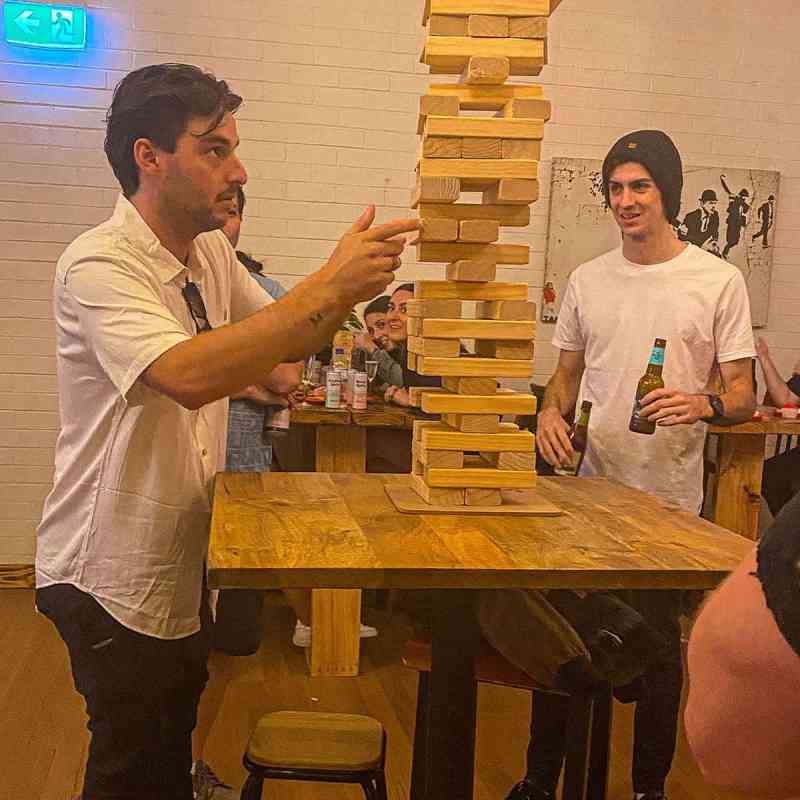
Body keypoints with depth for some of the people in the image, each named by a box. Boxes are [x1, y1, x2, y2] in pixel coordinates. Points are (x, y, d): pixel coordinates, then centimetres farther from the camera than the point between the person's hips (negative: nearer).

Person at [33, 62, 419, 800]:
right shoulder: (98, 264, -22)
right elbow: (187, 375, -38)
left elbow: (287, 343, 12)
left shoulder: (213, 253, 2)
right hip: (112, 577, -7)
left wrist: (351, 282, -8)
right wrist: (330, 286, -36)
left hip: (181, 563, 8)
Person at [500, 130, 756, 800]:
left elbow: (744, 395, -4)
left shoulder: (718, 281, -3)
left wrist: (704, 405, -26)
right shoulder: (587, 280, 9)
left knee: (658, 643, 8)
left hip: (667, 499, -3)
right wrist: (551, 412, -5)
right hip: (586, 487, 4)